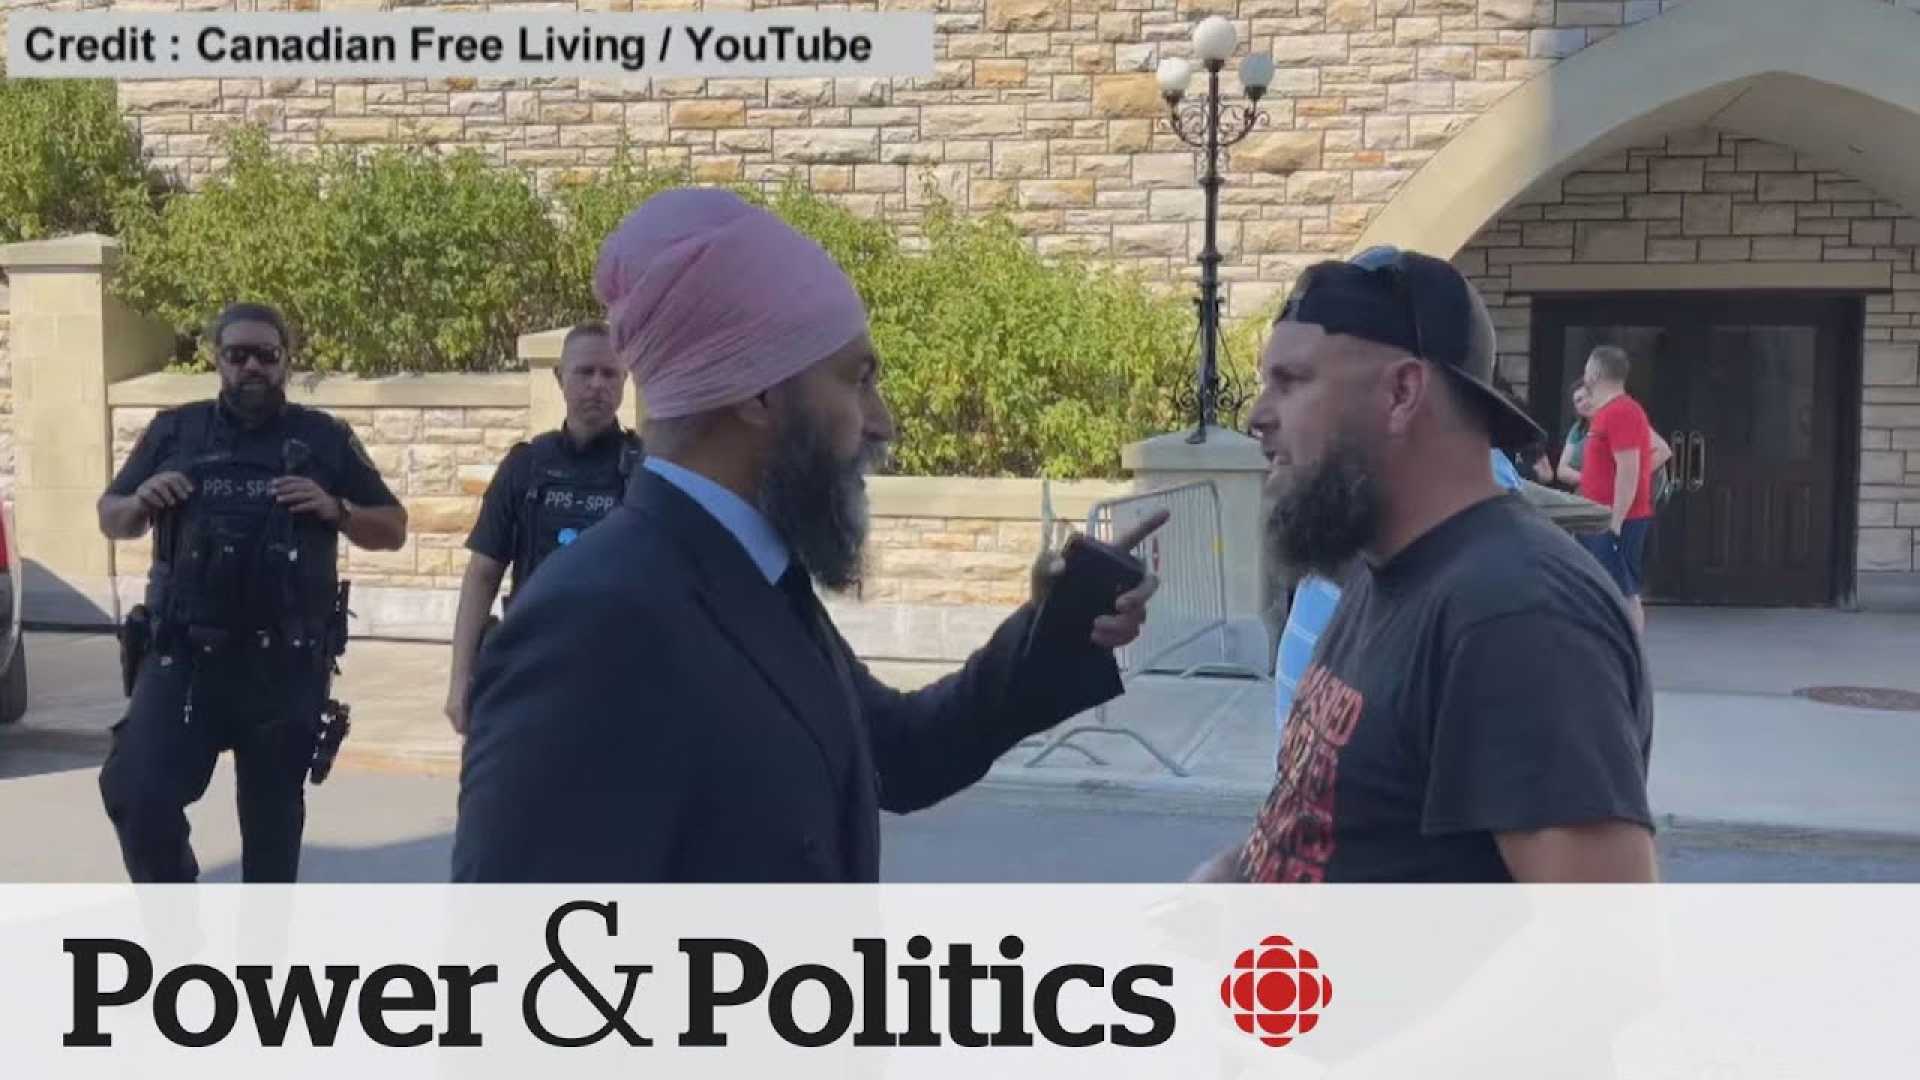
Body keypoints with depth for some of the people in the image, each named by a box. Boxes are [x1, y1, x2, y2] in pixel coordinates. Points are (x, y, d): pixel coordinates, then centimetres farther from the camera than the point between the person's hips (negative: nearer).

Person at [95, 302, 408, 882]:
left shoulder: (325, 439, 6)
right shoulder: (174, 431, 8)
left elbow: (392, 529, 9)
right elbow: (111, 520, 16)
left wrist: (335, 510, -10)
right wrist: (141, 502, -6)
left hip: (286, 664, 0)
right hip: (183, 655, 0)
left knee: (273, 811, 8)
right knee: (136, 794, -12)